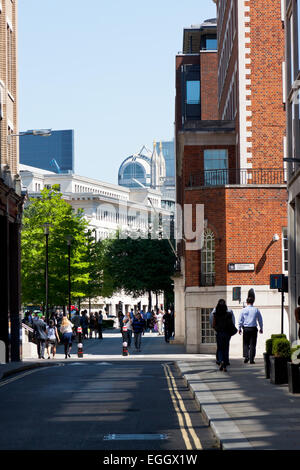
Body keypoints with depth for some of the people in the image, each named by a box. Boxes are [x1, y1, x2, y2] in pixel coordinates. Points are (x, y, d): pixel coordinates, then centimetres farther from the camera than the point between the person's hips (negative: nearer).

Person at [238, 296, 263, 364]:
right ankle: (251, 359, 0)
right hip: (253, 329, 0)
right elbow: (260, 320, 9)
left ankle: (246, 356, -7)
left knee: (245, 344, 10)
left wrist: (239, 328, 10)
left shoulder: (243, 310, 0)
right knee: (252, 344, 3)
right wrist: (261, 328, 20)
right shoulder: (256, 310, 2)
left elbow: (240, 320, 2)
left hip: (246, 329, 0)